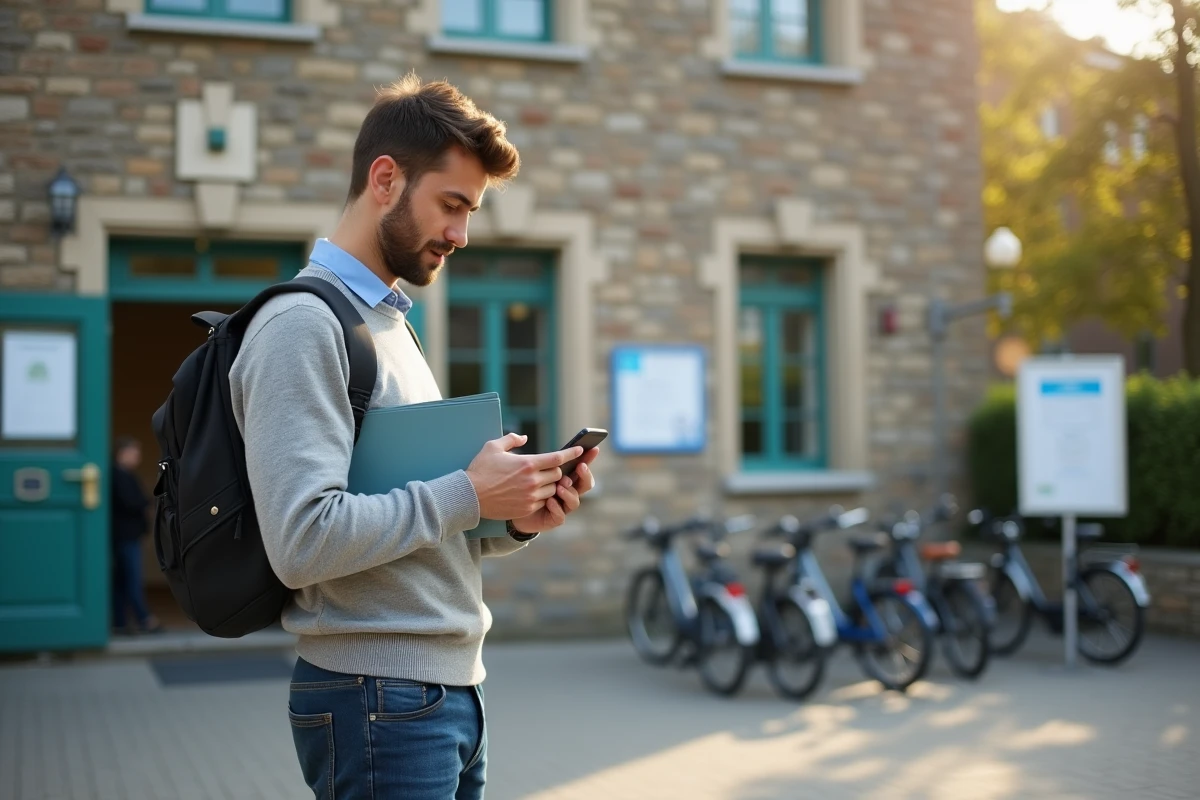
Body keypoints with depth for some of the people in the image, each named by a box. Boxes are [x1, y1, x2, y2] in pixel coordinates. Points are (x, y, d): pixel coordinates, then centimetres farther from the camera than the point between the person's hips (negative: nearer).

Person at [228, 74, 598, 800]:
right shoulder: (303, 325, -13)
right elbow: (303, 541, -24)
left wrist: (514, 520, 2)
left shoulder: (391, 323, 17)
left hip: (450, 687, 9)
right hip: (380, 699, -9)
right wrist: (468, 496, -18)